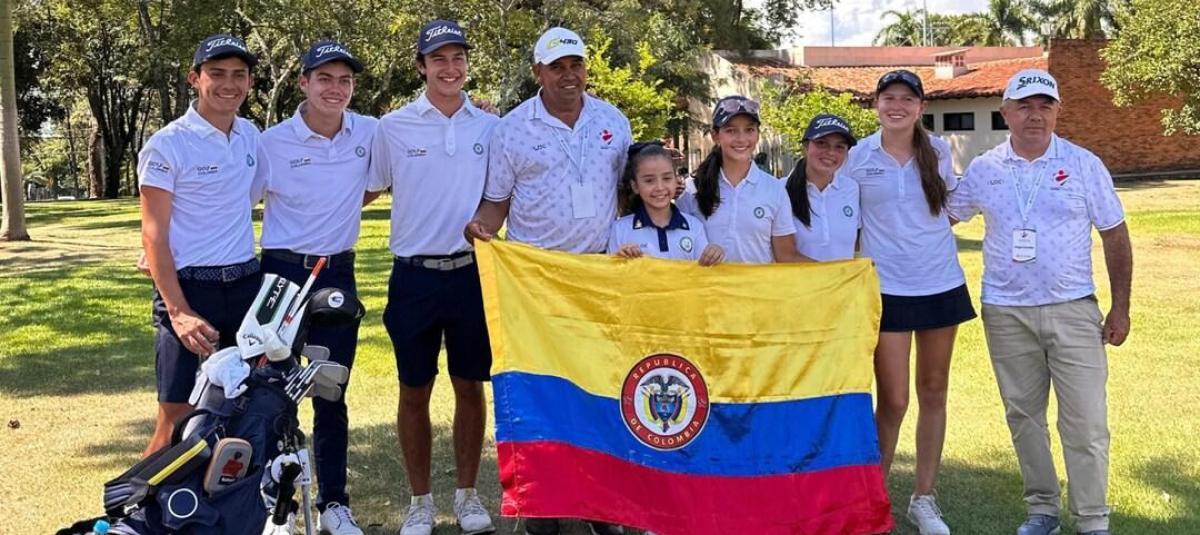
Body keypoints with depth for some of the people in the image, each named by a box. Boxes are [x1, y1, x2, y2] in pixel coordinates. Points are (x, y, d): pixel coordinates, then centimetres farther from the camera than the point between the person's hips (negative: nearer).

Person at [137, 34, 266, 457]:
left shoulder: (250, 135, 9)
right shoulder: (167, 145, -9)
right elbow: (154, 236, -11)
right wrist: (178, 312, -19)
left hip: (246, 286, 6)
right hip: (188, 288, -6)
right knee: (176, 420, -7)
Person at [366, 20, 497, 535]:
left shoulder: (490, 127, 3)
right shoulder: (393, 127, -1)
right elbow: (366, 190, 8)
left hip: (472, 274, 1)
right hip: (415, 276, -1)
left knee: (470, 386, 9)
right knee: (414, 391, 7)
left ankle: (467, 493, 23)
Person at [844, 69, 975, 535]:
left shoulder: (938, 151, 2)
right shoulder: (858, 157, -3)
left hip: (941, 284, 3)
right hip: (887, 288, -3)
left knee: (933, 394, 9)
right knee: (892, 401, -4)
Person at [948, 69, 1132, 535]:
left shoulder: (1084, 165, -2)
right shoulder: (983, 170, 2)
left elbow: (1115, 236, 2)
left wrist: (1120, 308, 0)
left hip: (1073, 310, -2)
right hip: (1006, 313, 2)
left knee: (1086, 422, -3)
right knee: (1023, 416, 11)